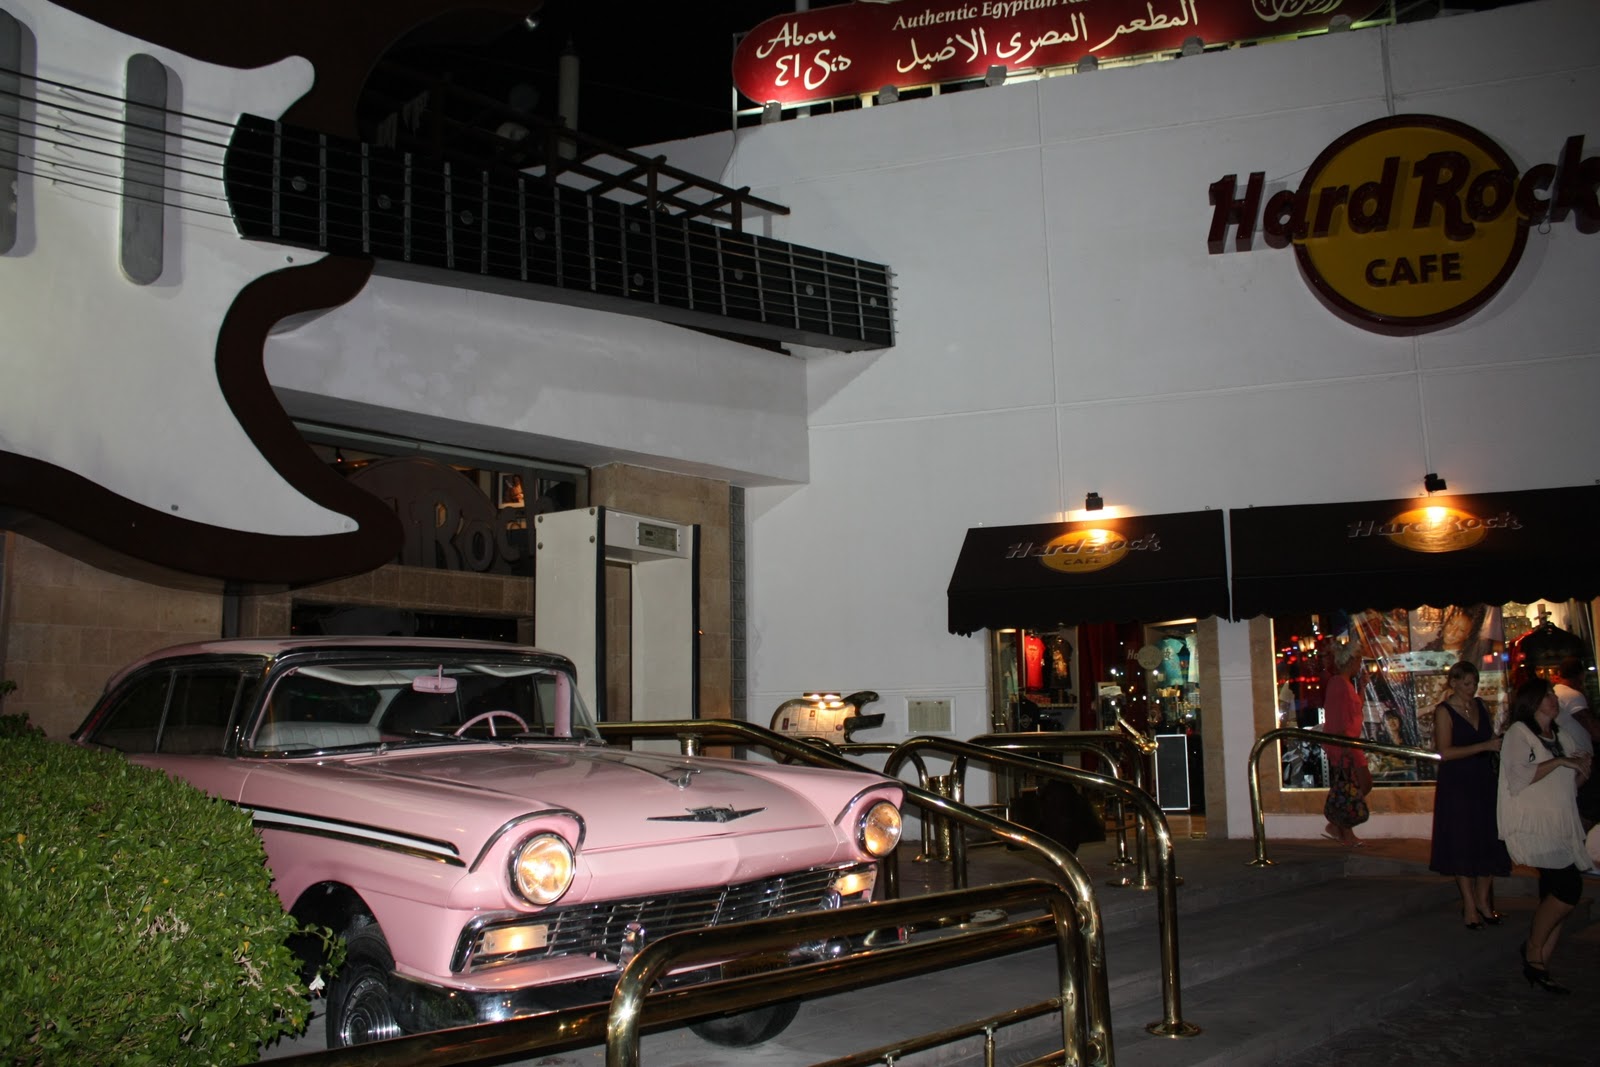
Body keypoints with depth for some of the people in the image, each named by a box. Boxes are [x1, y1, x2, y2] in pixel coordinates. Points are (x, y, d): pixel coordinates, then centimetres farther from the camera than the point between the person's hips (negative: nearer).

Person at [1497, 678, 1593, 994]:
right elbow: (1519, 776, -18)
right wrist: (1559, 762, -15)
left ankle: (1539, 967, 9)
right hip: (1534, 827, -8)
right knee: (1568, 888, -18)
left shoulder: (1559, 737, 20)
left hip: (1561, 828, 8)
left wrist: (1582, 769, 5)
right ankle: (1534, 951, -2)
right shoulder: (1518, 733, -4)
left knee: (1554, 897, 4)